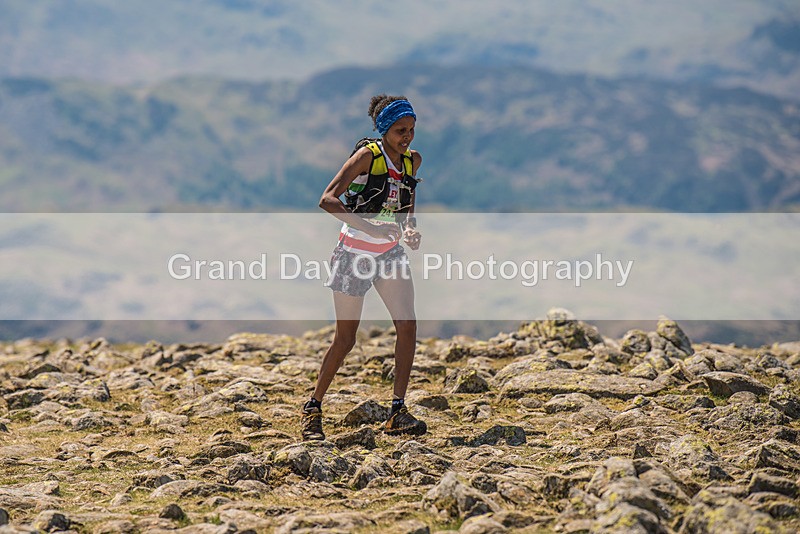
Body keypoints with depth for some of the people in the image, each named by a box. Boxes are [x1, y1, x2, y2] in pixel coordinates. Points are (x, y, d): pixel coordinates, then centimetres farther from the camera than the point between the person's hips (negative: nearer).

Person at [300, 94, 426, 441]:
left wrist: (410, 230, -4)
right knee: (345, 340, 1)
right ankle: (312, 408, 18)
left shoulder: (413, 160, 2)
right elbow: (327, 199, -27)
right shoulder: (367, 156, -18)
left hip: (390, 252, 5)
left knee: (408, 326, -10)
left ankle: (398, 412, -5)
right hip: (355, 253, -5)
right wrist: (369, 226, -36)